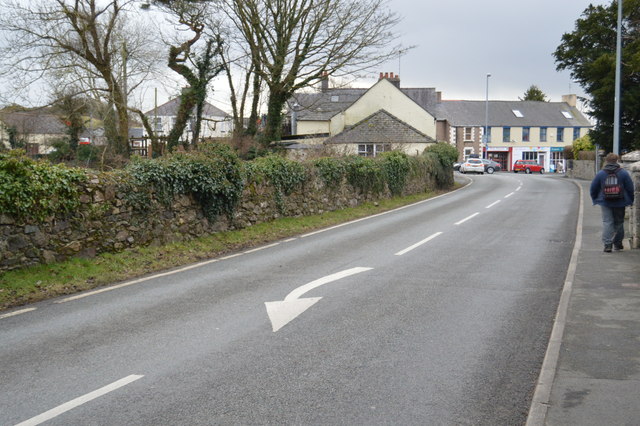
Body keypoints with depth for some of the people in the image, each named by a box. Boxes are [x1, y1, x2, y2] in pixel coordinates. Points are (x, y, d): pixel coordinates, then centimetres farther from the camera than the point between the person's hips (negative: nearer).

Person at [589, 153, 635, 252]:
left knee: (607, 222, 0)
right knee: (619, 222, 14)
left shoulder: (600, 174, -3)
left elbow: (593, 189, 3)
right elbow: (630, 188, 0)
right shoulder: (623, 173, -3)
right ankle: (618, 243, 24)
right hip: (620, 203, 1)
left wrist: (595, 199, 17)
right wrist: (630, 200, 12)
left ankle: (607, 244, -12)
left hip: (605, 202, -1)